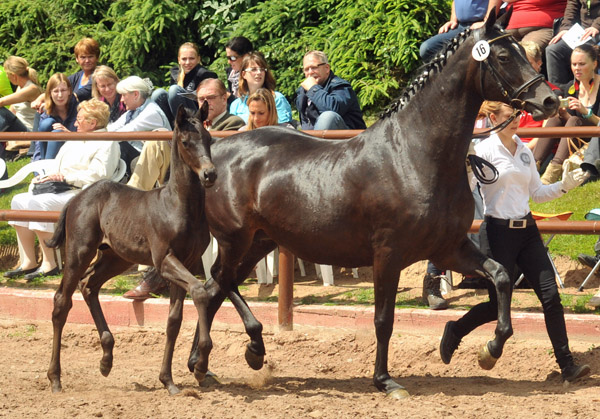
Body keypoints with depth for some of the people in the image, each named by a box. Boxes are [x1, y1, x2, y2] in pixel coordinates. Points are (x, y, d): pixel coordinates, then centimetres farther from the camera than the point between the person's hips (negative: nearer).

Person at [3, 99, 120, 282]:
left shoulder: (107, 144, -4)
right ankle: (28, 261, -12)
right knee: (20, 200, -8)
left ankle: (49, 263, -27)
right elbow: (59, 169, 30)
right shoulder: (76, 141, 27)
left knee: (39, 203, -30)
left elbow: (97, 175, -17)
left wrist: (64, 177, -16)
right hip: (62, 192, 10)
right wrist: (45, 178, 7)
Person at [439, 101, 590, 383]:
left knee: (550, 295, -5)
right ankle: (455, 331, 28)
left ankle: (566, 365, -3)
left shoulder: (524, 151, 11)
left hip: (527, 230, 6)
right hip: (498, 231, -6)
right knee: (498, 306, 0)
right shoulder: (484, 150, -8)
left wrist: (564, 186, 4)